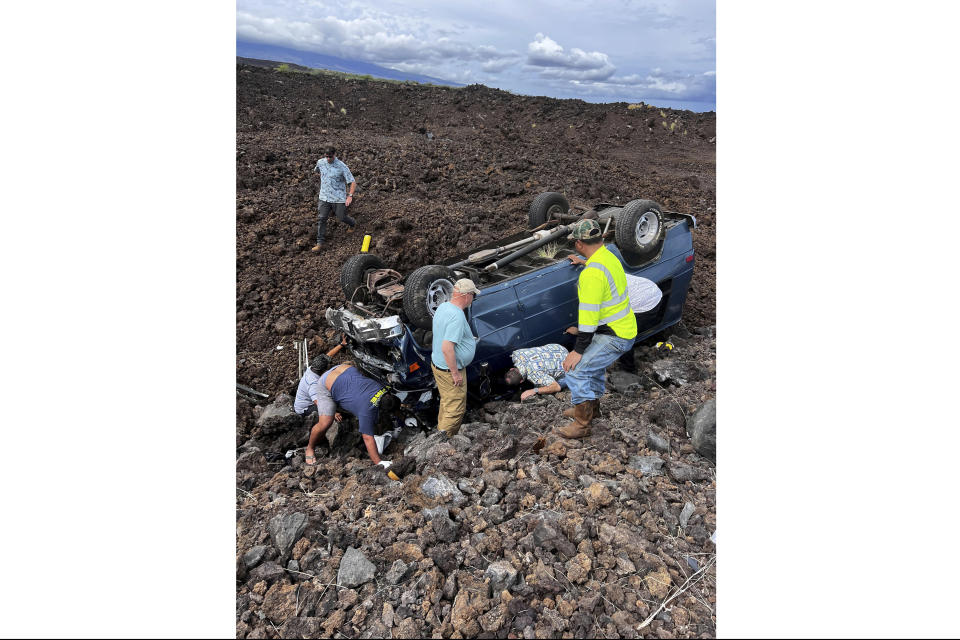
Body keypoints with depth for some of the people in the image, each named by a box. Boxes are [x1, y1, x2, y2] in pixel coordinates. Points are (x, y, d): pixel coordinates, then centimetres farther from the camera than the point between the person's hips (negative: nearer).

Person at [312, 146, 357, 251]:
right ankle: (320, 243, 4)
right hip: (324, 197, 3)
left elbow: (353, 182, -16)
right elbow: (316, 170, 25)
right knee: (322, 219, -2)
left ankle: (353, 224, 45)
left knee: (341, 217, 10)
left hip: (339, 198, -3)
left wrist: (350, 196, -27)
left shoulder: (342, 167, -15)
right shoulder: (320, 162, -1)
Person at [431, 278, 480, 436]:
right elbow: (447, 348, -33)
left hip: (437, 363, 10)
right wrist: (455, 373, -24)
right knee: (456, 409, 4)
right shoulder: (457, 316, -28)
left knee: (446, 403, 24)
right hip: (450, 370, -10)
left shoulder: (443, 306, 3)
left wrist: (468, 339, 24)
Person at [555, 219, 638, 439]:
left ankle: (582, 424, 3)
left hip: (614, 336, -10)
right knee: (594, 362, 28)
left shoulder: (591, 274, -25)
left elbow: (589, 315, -26)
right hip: (626, 328, 11)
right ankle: (591, 406, 45)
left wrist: (578, 351, -21)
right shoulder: (610, 256, 5)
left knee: (576, 370, -10)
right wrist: (584, 262, 47)